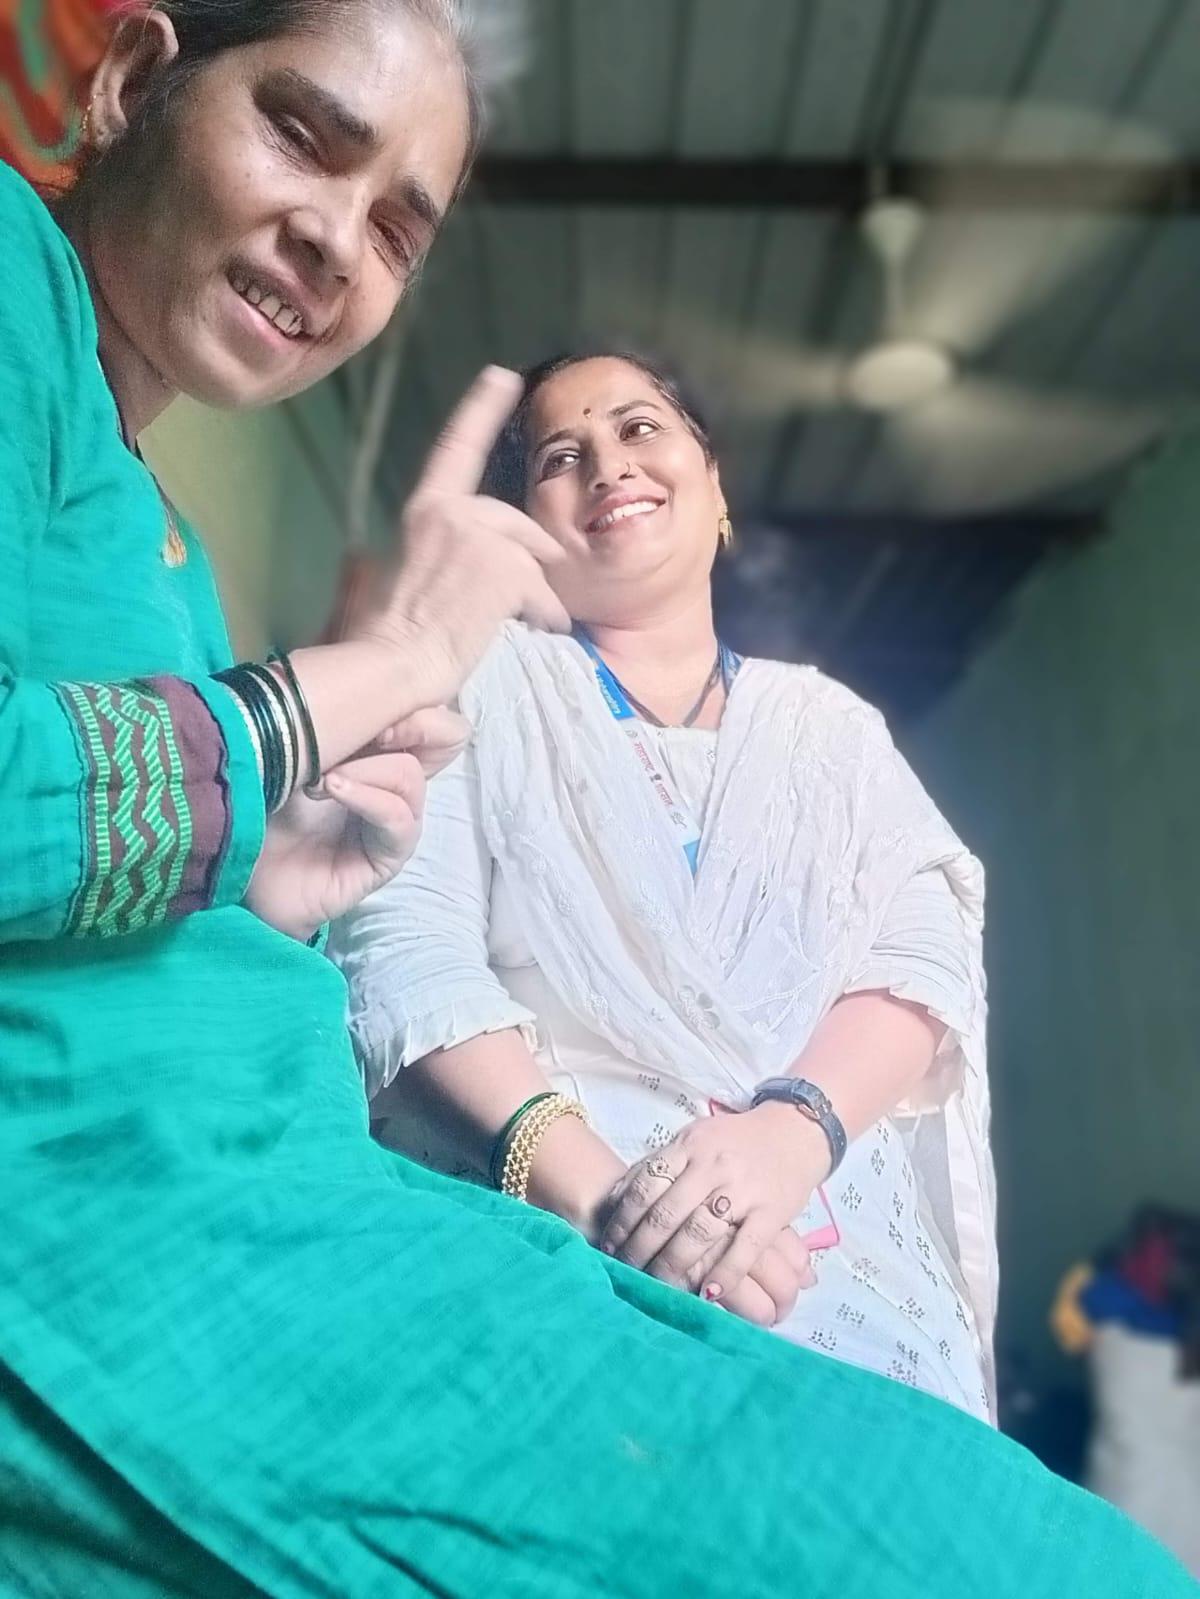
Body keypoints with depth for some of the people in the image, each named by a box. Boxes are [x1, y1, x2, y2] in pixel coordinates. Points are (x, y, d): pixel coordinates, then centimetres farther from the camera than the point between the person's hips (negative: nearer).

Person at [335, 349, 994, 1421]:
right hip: (538, 1213, -1)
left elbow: (926, 960, 5)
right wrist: (589, 1184, -20)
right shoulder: (483, 684, 10)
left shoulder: (832, 724, 18)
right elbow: (406, 951, -4)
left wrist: (790, 1129, -16)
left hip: (832, 1239, 2)